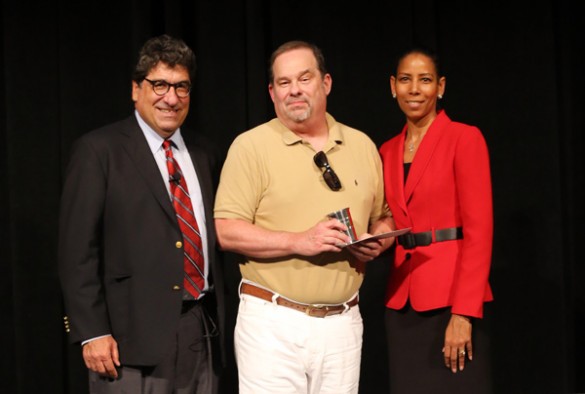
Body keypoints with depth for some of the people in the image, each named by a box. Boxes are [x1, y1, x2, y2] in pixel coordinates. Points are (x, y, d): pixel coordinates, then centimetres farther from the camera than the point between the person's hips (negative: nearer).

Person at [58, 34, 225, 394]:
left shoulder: (204, 157, 14)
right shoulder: (99, 151, -4)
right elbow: (77, 249, -8)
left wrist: (216, 321, 13)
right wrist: (91, 333, -13)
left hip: (203, 337, 5)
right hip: (133, 340, -5)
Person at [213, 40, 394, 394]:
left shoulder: (362, 146, 11)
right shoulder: (251, 146, -4)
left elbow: (383, 216, 19)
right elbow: (226, 231, -10)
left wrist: (377, 242, -3)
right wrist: (299, 241, -19)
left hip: (343, 322, 4)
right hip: (272, 322, -4)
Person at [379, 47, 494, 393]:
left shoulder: (464, 138, -6)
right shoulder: (388, 151, 14)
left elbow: (479, 230, -12)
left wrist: (463, 313, -19)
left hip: (451, 294, -6)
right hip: (402, 298, 6)